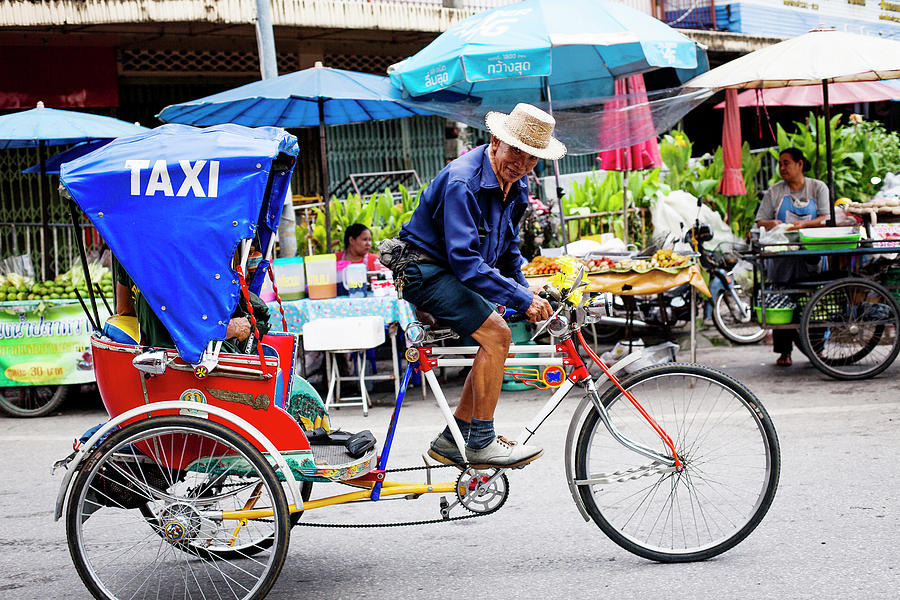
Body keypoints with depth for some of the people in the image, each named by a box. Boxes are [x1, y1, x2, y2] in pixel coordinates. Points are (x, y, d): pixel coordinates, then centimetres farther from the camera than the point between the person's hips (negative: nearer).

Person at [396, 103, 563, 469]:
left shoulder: (517, 185, 2)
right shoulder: (462, 181, -26)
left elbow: (507, 245, 19)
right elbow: (465, 260, -32)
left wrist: (525, 293, 7)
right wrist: (522, 300, -32)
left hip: (461, 272, 9)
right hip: (427, 271, -9)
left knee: (496, 346, 5)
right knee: (496, 335, -21)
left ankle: (451, 441, 13)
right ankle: (481, 443, -13)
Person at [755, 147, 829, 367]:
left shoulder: (818, 188, 10)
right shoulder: (774, 192, 14)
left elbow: (826, 219, 0)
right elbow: (760, 221, 9)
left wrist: (804, 224, -17)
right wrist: (771, 224, -14)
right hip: (782, 254, 1)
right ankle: (784, 351, -2)